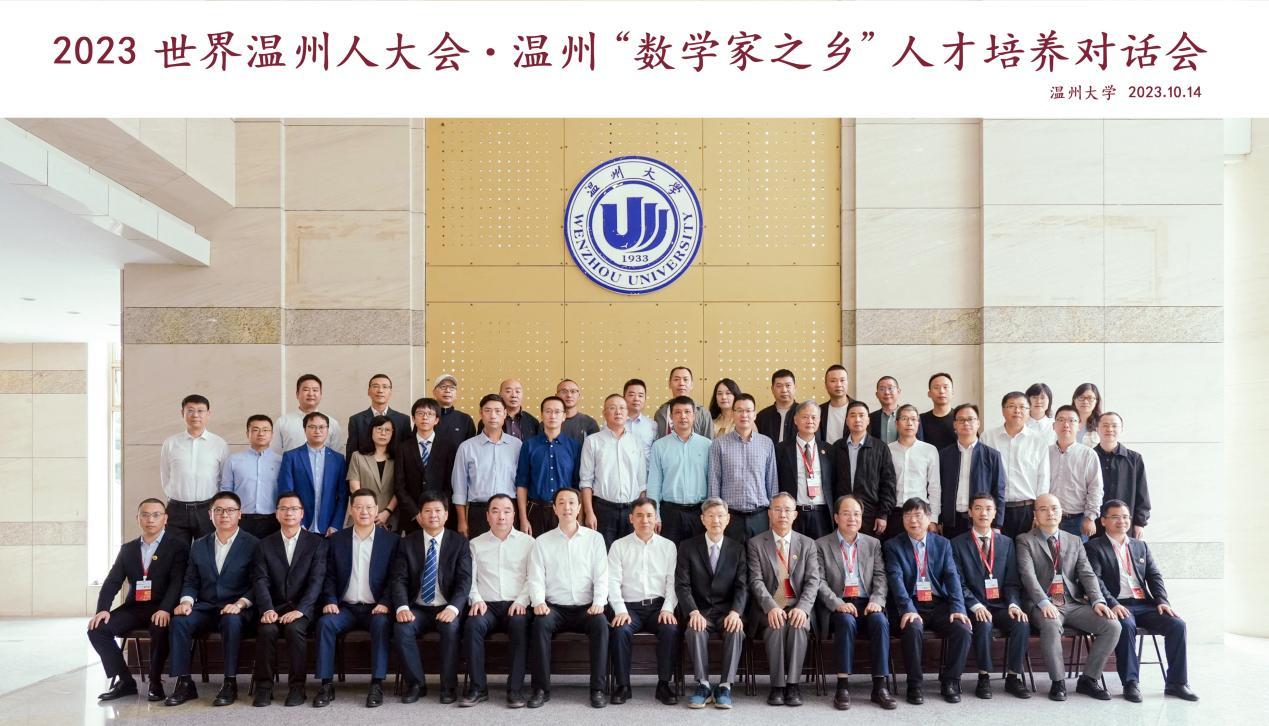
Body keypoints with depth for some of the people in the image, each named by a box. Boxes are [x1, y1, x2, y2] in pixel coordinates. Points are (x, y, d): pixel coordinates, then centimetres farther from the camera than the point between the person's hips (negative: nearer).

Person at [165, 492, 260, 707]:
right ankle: (184, 683, -16)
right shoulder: (199, 546, 14)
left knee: (231, 621, -36)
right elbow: (191, 582, 14)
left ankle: (230, 683, -25)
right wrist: (186, 601, -7)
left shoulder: (252, 545, 0)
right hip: (205, 608, 4)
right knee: (179, 621, -25)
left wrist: (240, 603, -22)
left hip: (236, 609, -4)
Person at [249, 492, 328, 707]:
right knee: (266, 629, -29)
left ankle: (297, 686, -17)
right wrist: (267, 609, -18)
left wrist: (299, 610, -20)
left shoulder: (316, 543, 5)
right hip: (274, 607, 2)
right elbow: (260, 580, 0)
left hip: (303, 609, -2)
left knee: (295, 629, -32)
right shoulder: (265, 544, 12)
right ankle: (264, 686, -14)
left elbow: (316, 581, -5)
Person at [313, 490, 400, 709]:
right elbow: (329, 576, 9)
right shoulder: (337, 539, 8)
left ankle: (377, 685, -26)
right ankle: (327, 685, -20)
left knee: (382, 624, -33)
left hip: (375, 608, -2)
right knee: (325, 622, -27)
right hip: (346, 607, 2)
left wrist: (385, 603, -15)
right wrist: (330, 601, -8)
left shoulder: (391, 540, 2)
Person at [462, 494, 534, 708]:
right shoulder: (476, 544, 16)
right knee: (473, 624, -31)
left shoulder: (527, 542, 12)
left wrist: (522, 601, -12)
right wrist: (476, 599, -9)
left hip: (516, 605, -1)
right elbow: (469, 578, 9)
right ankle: (478, 687, -21)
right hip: (487, 605, 1)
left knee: (520, 624, -34)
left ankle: (515, 689, -28)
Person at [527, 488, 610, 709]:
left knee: (601, 624, -31)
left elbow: (602, 576, 2)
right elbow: (535, 578, 3)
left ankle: (598, 688, -22)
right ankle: (541, 688, -21)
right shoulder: (542, 542, 10)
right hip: (554, 607, 0)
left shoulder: (595, 538, 9)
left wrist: (598, 602, -15)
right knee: (540, 623, -31)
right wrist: (539, 602, -16)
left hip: (586, 608, 0)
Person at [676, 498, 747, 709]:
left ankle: (725, 686, -22)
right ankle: (703, 685, -21)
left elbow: (742, 586, 0)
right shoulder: (687, 548, 5)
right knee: (695, 631, -32)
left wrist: (735, 612, -19)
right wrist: (693, 612, -20)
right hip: (699, 610, 0)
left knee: (736, 631, -31)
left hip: (727, 610, 1)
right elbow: (682, 586, -3)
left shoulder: (738, 549, 8)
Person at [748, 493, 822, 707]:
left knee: (798, 626, -31)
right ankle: (777, 685, -20)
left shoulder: (807, 544, 10)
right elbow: (756, 581, -5)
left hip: (797, 606, 1)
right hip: (769, 607, -1)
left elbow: (813, 580, 0)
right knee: (776, 627, -32)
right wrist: (771, 607, -23)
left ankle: (793, 685, -23)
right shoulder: (756, 543, 6)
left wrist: (802, 608, -19)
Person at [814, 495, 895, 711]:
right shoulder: (821, 545, 6)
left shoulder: (873, 544, 16)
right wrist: (837, 603, -18)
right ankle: (843, 686, -29)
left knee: (880, 621, -30)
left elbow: (880, 577, 8)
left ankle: (880, 685, -24)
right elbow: (820, 581, -2)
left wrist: (876, 600, -11)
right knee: (847, 621, -34)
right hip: (837, 606, -2)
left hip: (866, 603, 2)